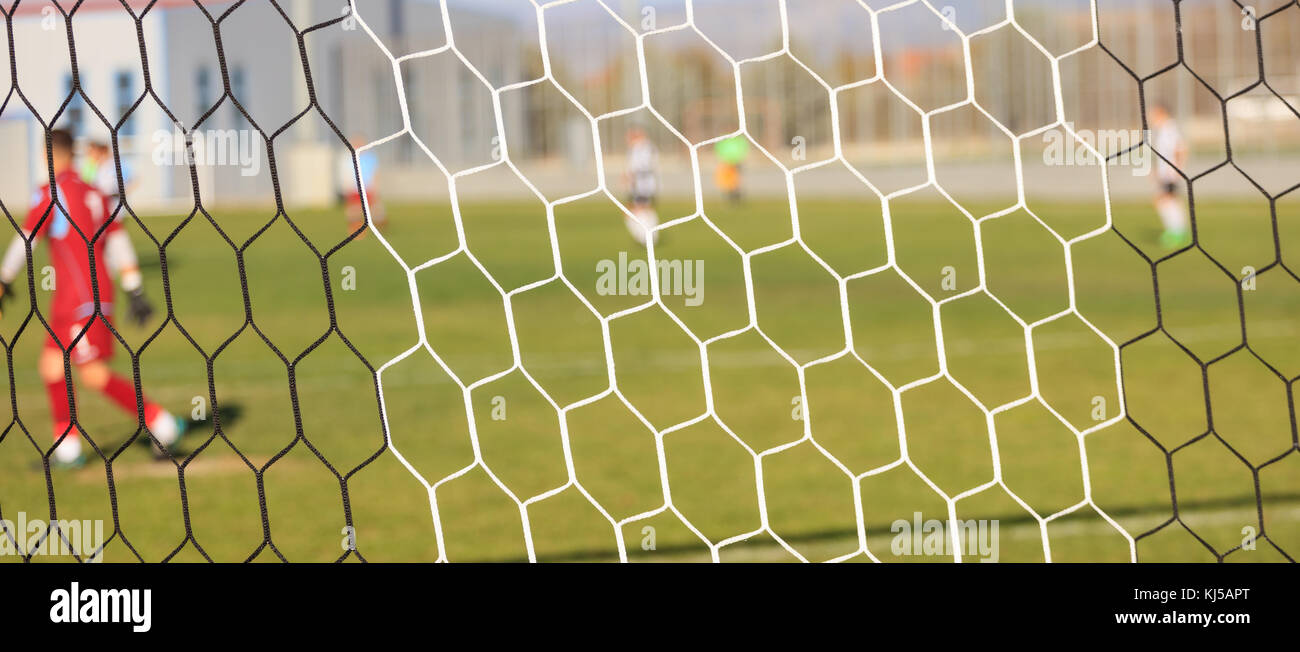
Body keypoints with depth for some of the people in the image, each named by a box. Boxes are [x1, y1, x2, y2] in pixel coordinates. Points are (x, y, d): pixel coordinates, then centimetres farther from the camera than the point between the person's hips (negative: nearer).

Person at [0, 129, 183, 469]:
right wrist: (135, 292, 13)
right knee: (51, 364, 10)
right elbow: (118, 243, 13)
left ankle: (161, 423, -7)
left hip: (81, 297, -8)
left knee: (94, 374, -7)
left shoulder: (49, 194, -9)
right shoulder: (94, 194, 14)